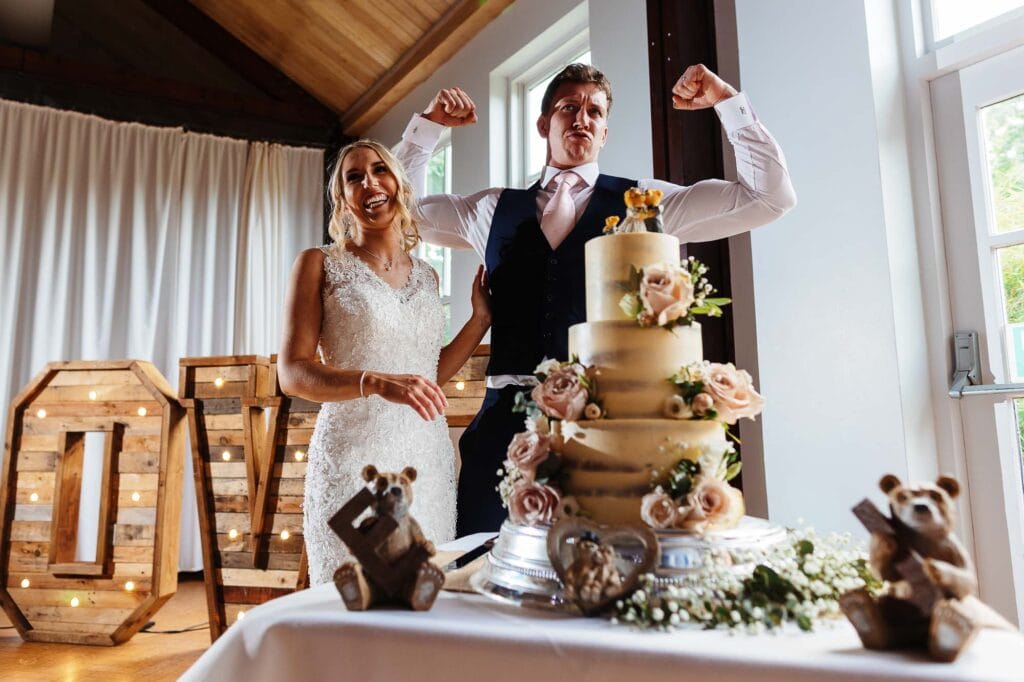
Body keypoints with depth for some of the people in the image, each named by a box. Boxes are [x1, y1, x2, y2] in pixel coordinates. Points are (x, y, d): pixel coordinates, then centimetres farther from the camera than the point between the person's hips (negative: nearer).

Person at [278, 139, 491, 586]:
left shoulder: (426, 276, 12)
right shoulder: (319, 264, 0)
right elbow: (292, 374, -8)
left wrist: (481, 318, 10)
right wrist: (376, 382, -24)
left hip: (427, 461, 4)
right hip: (353, 460, -4)